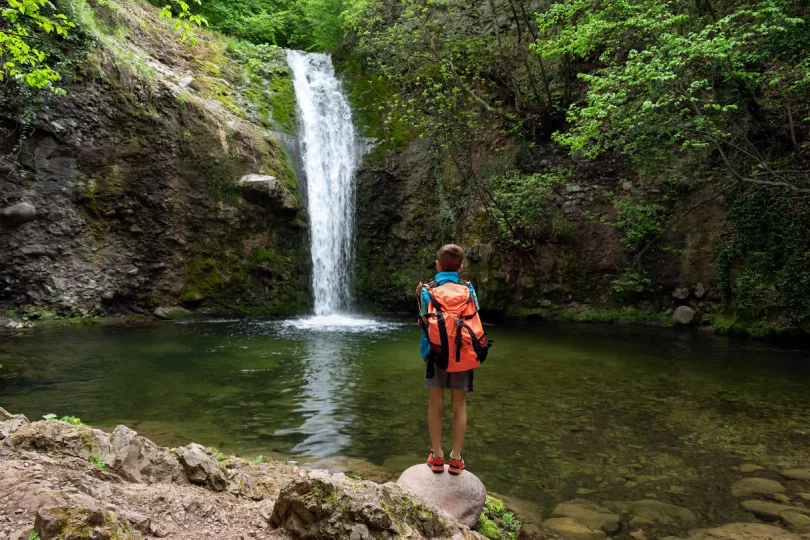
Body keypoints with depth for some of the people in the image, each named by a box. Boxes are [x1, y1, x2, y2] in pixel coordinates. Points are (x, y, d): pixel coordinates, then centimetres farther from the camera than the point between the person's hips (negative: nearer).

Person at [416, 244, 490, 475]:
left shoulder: (428, 291, -5)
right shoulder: (469, 291, -1)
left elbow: (425, 324, -6)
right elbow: (474, 321, -1)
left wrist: (420, 297, 6)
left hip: (437, 354, -1)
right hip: (462, 355, 1)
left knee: (435, 405, 10)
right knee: (459, 406, 10)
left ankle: (437, 456, 16)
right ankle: (456, 458, 16)